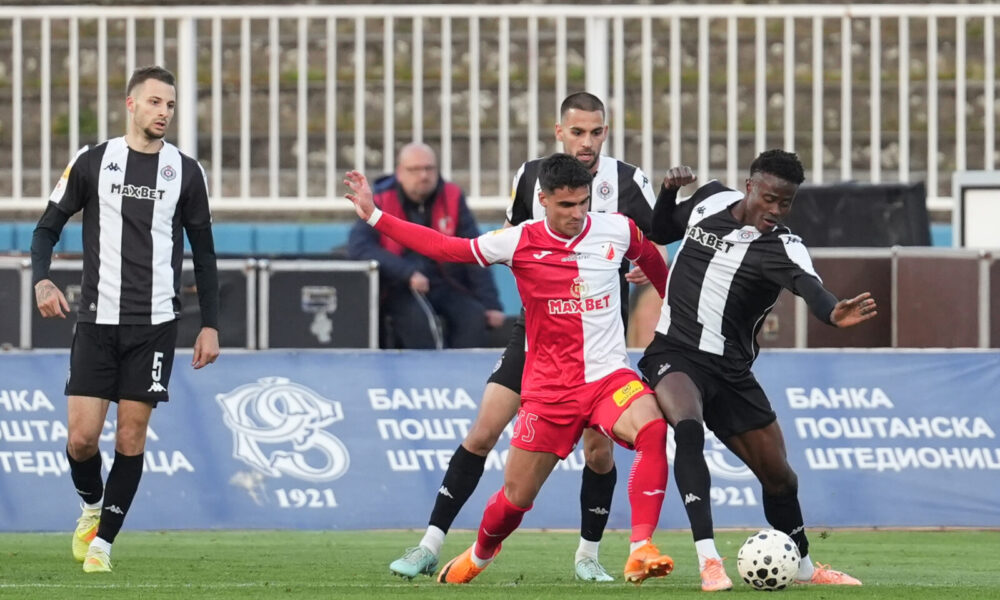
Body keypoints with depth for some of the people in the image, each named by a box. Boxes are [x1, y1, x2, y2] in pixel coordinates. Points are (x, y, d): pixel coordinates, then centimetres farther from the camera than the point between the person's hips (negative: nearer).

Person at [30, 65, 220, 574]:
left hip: (155, 323, 0)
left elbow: (204, 253, 11)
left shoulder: (185, 171, 6)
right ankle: (91, 507, 24)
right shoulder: (92, 162, 3)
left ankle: (104, 541, 8)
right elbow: (47, 228, 7)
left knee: (131, 436, -3)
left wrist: (210, 325, 6)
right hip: (97, 321, 0)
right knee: (81, 437, -6)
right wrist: (42, 281, -12)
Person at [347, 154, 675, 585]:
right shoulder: (519, 243, -6)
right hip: (549, 387, 0)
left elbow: (651, 259, 20)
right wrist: (373, 216, 0)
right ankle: (479, 555, 42)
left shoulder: (617, 232, -3)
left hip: (609, 377, 0)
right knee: (516, 496, 7)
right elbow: (445, 248, 1)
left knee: (653, 429, -33)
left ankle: (640, 552, -34)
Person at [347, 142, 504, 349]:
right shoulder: (382, 203, -4)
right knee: (419, 320, -33)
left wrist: (490, 305, -6)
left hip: (449, 285, 3)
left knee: (475, 318, -25)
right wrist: (407, 273, -27)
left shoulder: (452, 198, 3)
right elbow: (358, 246, -18)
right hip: (402, 290, -3)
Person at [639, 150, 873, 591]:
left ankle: (803, 566, 37)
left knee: (777, 473, 9)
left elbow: (808, 287, -35)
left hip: (729, 371, 1)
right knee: (688, 427, -33)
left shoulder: (783, 249, -12)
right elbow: (660, 231, 18)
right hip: (674, 353, -1)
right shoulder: (711, 200, -1)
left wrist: (833, 313, -58)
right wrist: (669, 191, -3)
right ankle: (708, 561, -38)